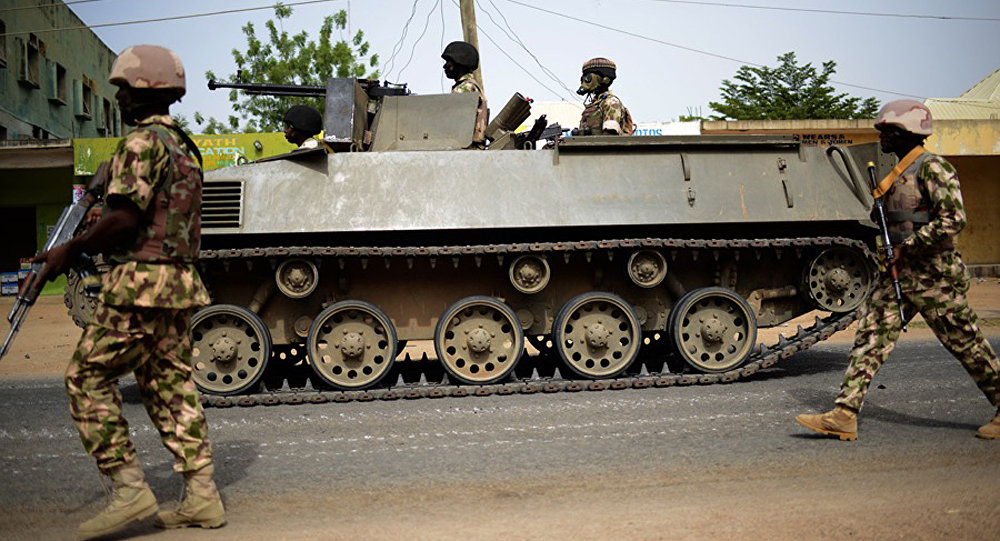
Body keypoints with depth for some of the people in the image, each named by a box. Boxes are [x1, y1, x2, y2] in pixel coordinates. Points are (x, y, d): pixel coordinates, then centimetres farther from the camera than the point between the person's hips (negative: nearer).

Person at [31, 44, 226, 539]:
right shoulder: (185, 146, 19)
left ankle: (129, 490, -3)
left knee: (88, 378, 0)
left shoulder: (142, 142, -10)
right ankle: (202, 498, 10)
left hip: (140, 283, -9)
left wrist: (69, 249, -8)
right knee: (170, 386, 11)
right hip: (181, 281, 9)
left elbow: (124, 217, -20)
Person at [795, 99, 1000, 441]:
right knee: (870, 338, 1)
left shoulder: (933, 168, -14)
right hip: (898, 274, 9)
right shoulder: (899, 173, 14)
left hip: (933, 277, -9)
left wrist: (907, 248, -21)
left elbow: (953, 220, -24)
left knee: (967, 345, 4)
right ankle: (844, 415, -1)